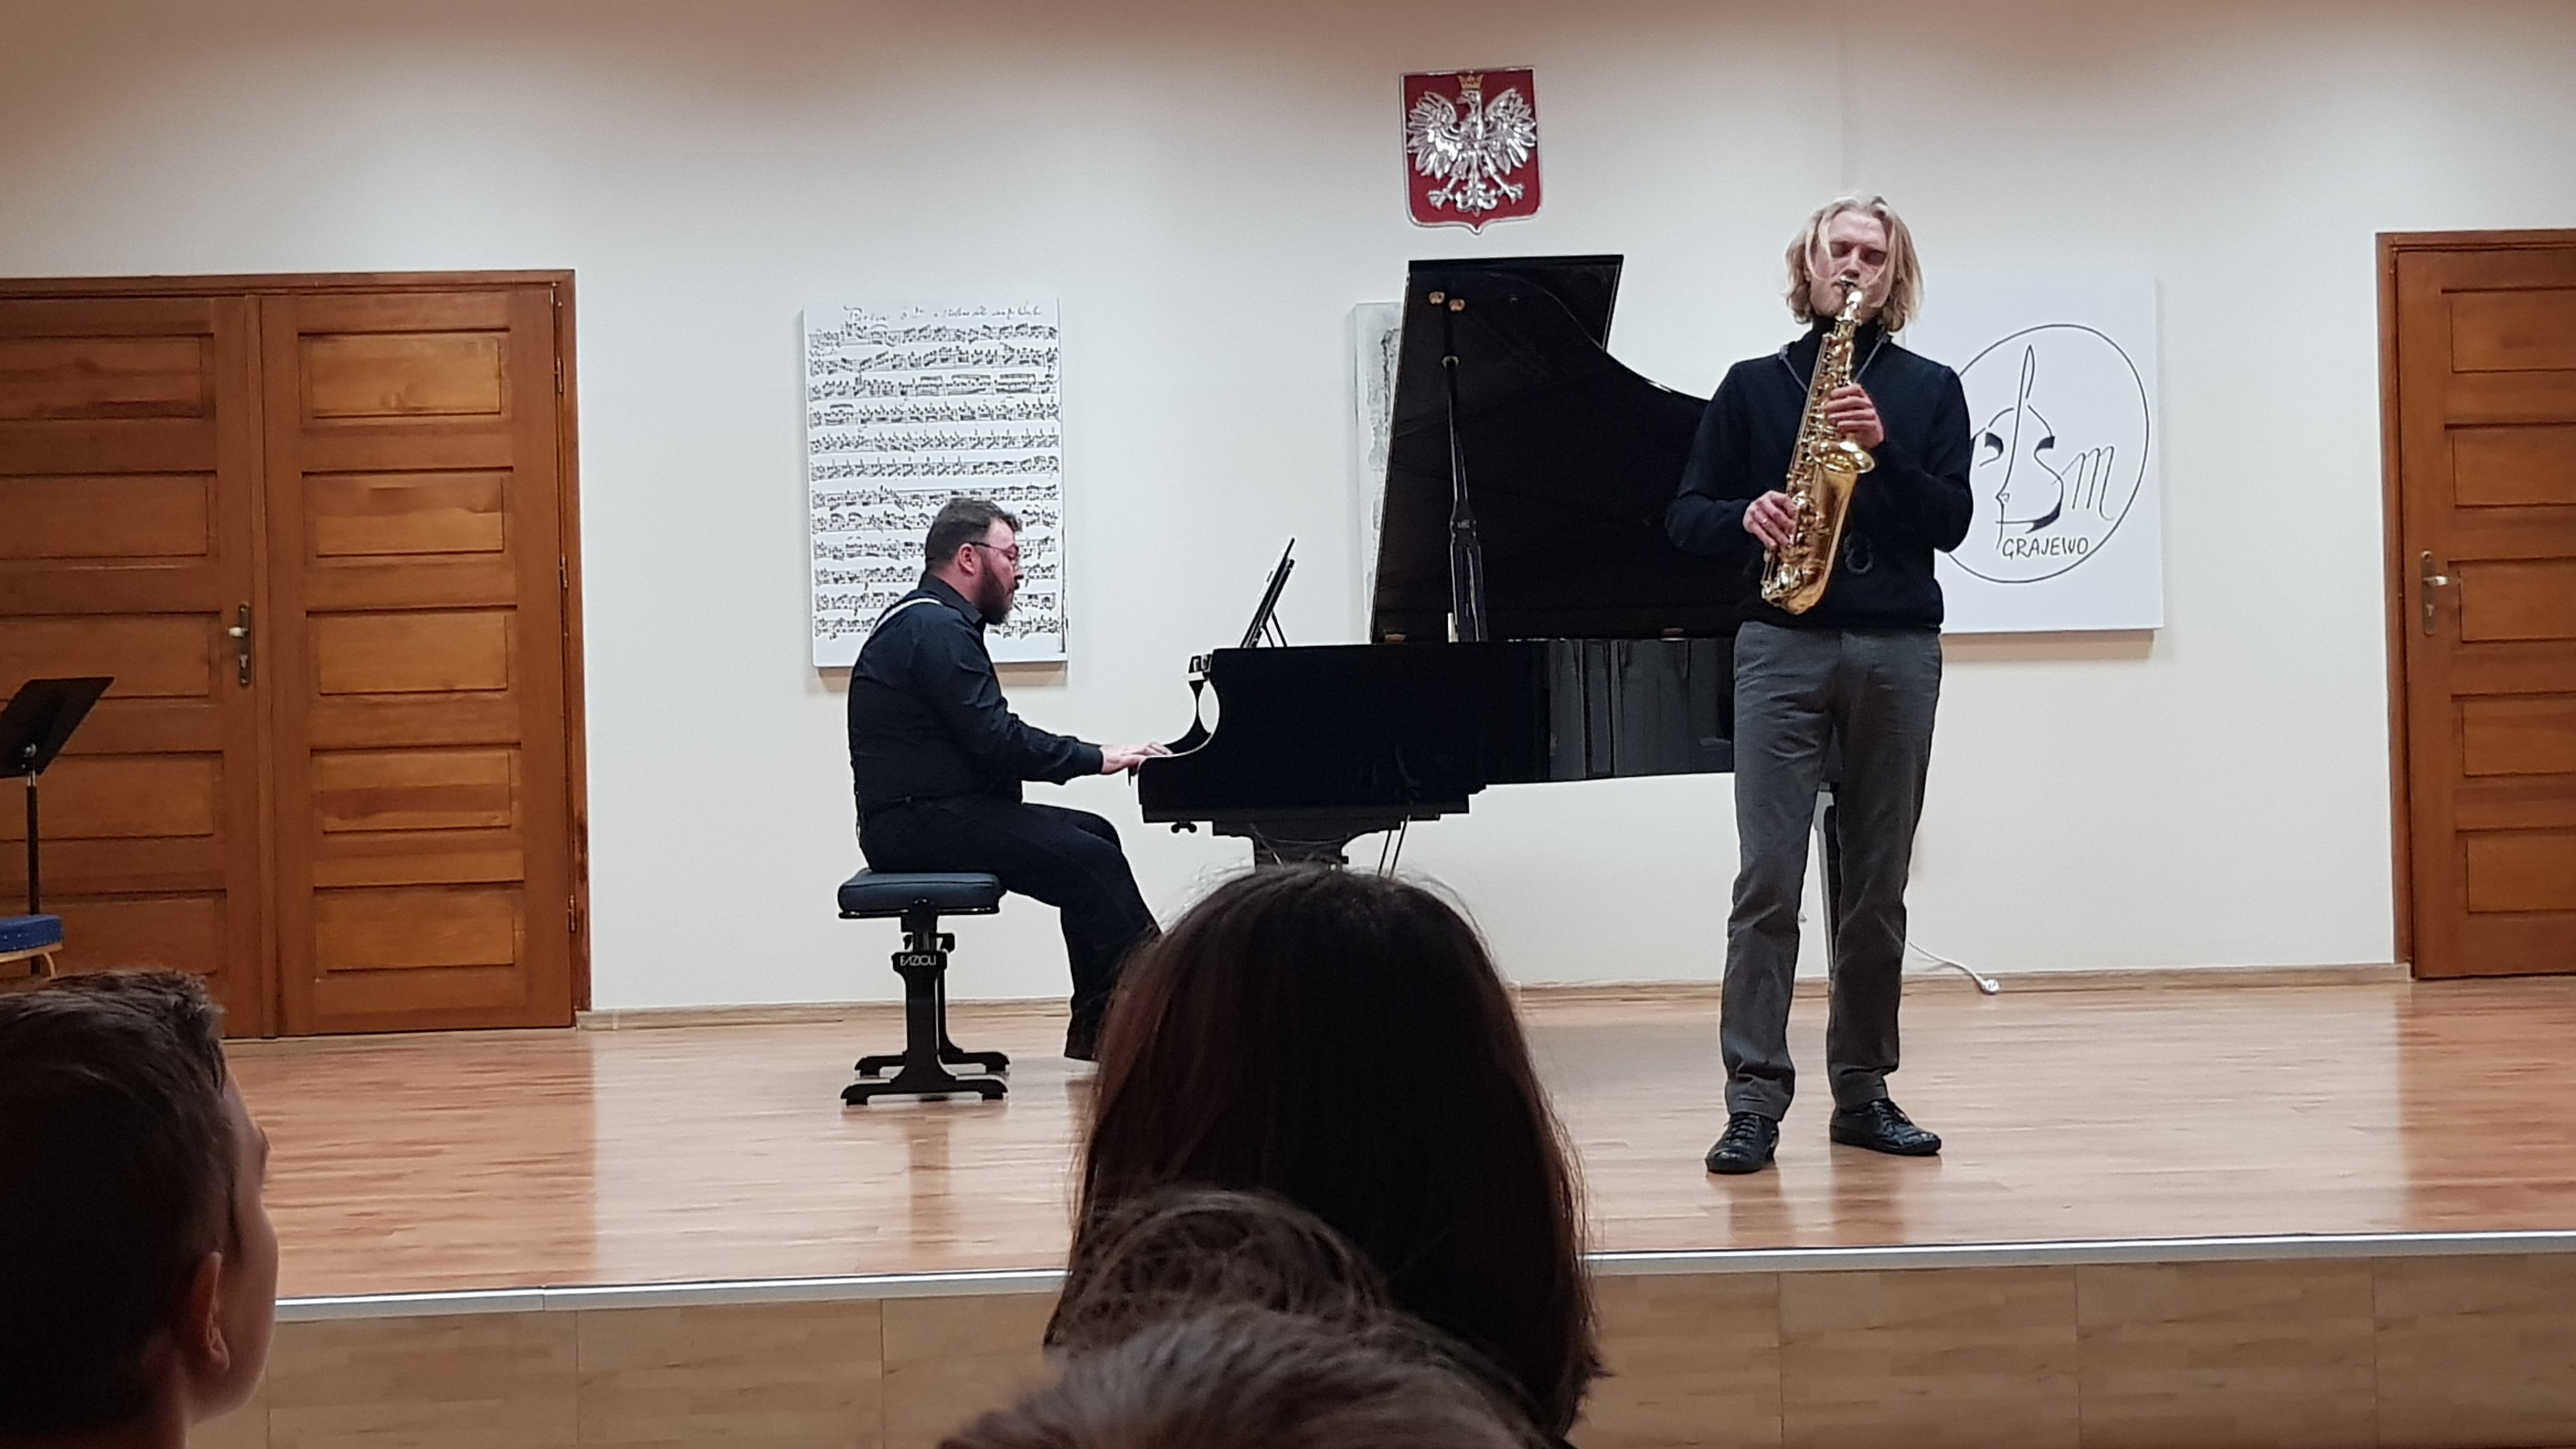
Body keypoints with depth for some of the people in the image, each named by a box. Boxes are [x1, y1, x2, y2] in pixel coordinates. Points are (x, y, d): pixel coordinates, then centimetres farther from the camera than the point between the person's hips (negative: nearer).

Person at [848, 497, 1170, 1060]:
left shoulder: (929, 621, 19)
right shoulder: (935, 628, -15)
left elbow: (987, 740, 15)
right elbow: (996, 742, -21)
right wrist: (1097, 758, -13)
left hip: (931, 811, 11)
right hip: (917, 824, -11)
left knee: (1093, 835, 12)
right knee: (1091, 861, -18)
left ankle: (1097, 1027, 10)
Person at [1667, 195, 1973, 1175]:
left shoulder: (1930, 390, 11)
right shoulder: (1752, 387, 10)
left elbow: (1952, 522, 1)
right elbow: (1686, 518, 8)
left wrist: (1884, 449, -13)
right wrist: (1746, 517, -12)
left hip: (1898, 652, 1)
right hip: (1784, 647, -1)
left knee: (1877, 887, 6)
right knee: (1769, 880, -9)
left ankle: (1863, 1092, 15)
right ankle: (1754, 1101, -9)